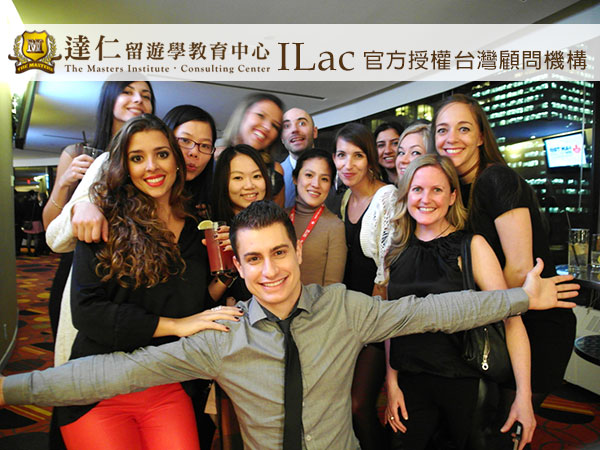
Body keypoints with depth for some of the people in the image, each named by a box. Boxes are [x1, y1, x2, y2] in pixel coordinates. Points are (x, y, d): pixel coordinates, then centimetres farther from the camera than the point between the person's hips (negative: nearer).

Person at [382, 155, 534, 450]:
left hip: (466, 383, -3)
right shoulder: (398, 252, 3)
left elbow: (511, 317, -13)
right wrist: (392, 382, 3)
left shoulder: (472, 246, -9)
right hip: (411, 384, 3)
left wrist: (523, 395, -18)